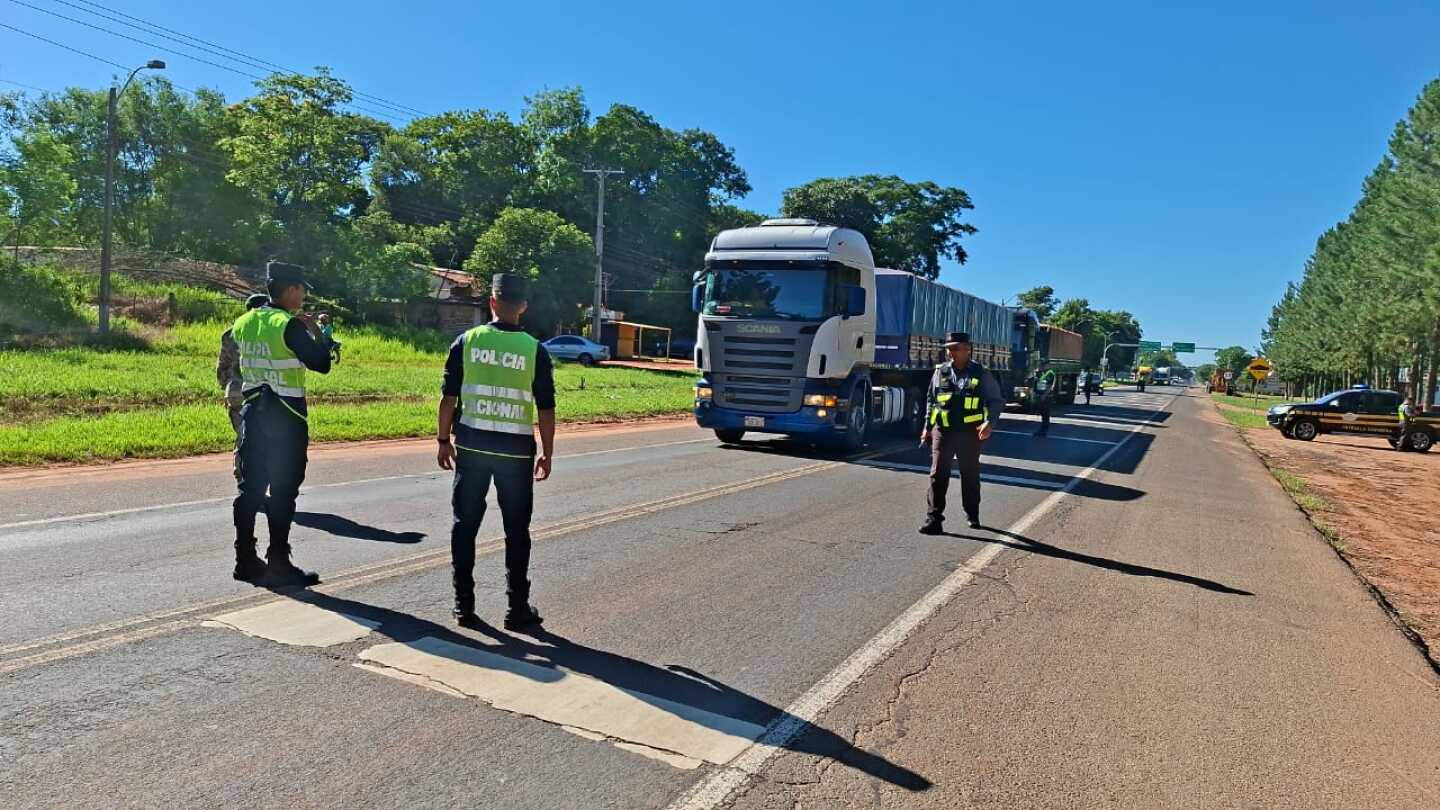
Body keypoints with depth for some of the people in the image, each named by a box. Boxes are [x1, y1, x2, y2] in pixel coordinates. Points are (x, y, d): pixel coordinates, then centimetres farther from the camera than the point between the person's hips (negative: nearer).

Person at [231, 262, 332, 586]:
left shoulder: (243, 322, 7)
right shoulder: (290, 326, -15)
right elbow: (322, 364, -16)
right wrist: (312, 334, 0)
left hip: (253, 414, 7)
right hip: (285, 419, -7)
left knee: (250, 488, 12)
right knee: (283, 492, 0)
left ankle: (246, 561, 19)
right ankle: (278, 565, 5)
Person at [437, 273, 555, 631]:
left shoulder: (466, 341, -1)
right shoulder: (535, 349, -4)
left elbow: (448, 397, 1)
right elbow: (546, 408, -3)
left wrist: (444, 440, 11)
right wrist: (547, 453, 6)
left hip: (471, 446, 1)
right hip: (516, 451, -1)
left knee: (465, 525, 11)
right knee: (516, 530, 7)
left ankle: (464, 605, 16)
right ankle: (518, 608, 12)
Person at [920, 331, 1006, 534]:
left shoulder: (981, 374, 0)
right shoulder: (940, 372, 7)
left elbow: (996, 401, 1)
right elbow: (931, 401, 16)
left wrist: (989, 422, -15)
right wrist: (927, 426, 12)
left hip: (970, 433, -1)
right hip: (943, 431, 1)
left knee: (970, 475, 12)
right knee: (938, 474, -7)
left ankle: (972, 515, 28)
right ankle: (934, 519, -8)